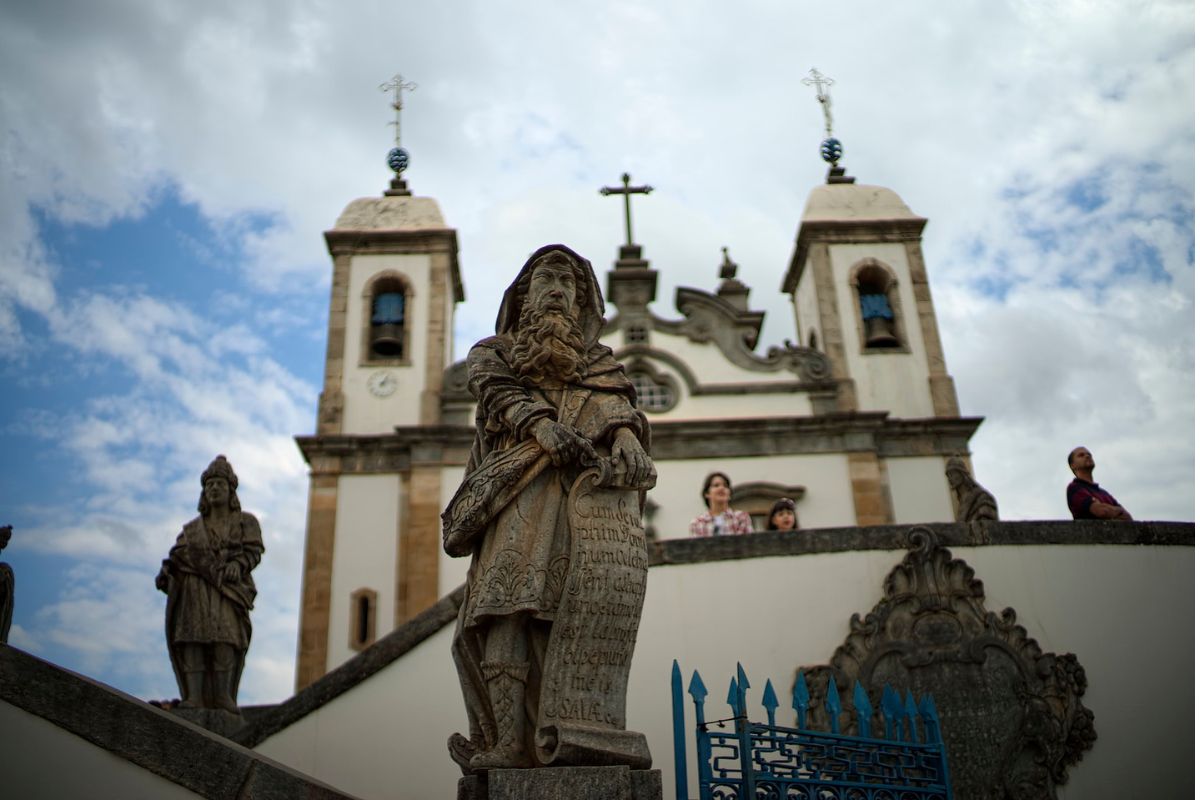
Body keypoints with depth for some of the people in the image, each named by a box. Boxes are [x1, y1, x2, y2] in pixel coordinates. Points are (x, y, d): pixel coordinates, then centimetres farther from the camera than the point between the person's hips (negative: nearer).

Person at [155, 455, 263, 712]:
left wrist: (238, 564, -18)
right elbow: (177, 555, 12)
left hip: (227, 587, -2)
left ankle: (223, 695, -26)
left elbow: (253, 550, 3)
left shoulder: (246, 522, 19)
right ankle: (194, 696, -22)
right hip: (194, 587, 2)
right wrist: (165, 573, -9)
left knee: (225, 635, -22)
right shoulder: (193, 528, 26)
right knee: (191, 634, -16)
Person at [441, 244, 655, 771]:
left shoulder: (599, 363, 29)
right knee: (508, 602, -18)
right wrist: (541, 422, -17)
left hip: (579, 485, 0)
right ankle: (510, 741, -25)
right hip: (516, 489, 0)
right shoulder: (494, 350, 28)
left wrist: (625, 433, -19)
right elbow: (494, 387, 5)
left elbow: (617, 402, 7)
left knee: (554, 607, -18)